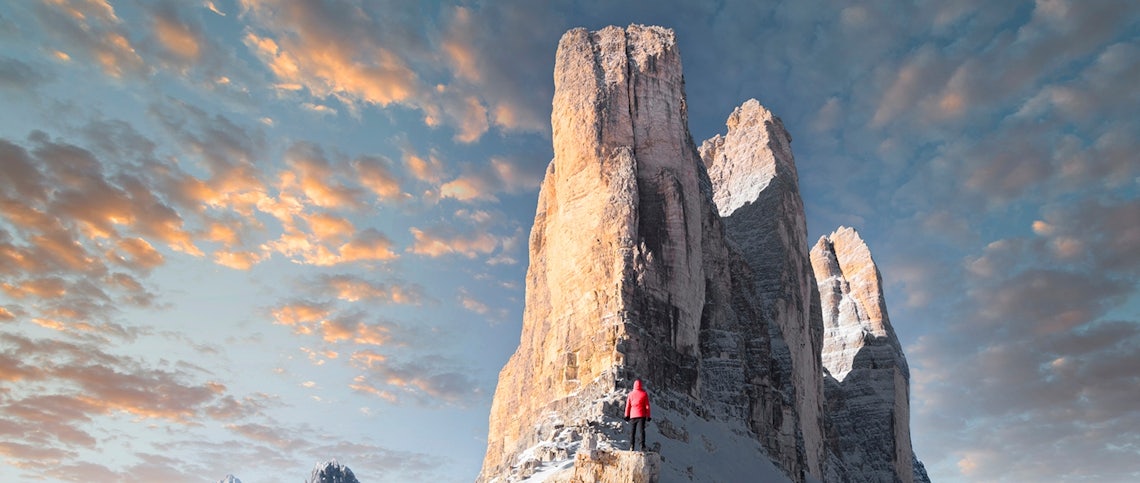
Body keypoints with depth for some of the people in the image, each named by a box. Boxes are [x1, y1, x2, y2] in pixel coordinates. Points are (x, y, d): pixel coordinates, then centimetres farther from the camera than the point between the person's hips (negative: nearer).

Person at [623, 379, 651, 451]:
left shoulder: (631, 394, 3)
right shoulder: (644, 394, 0)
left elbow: (628, 405, 5)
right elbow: (647, 406, 0)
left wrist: (627, 415, 12)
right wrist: (648, 416, 5)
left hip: (633, 415, 2)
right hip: (641, 415, -2)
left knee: (632, 431, 8)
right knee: (642, 430, -3)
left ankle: (632, 446, 1)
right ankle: (642, 446, -13)